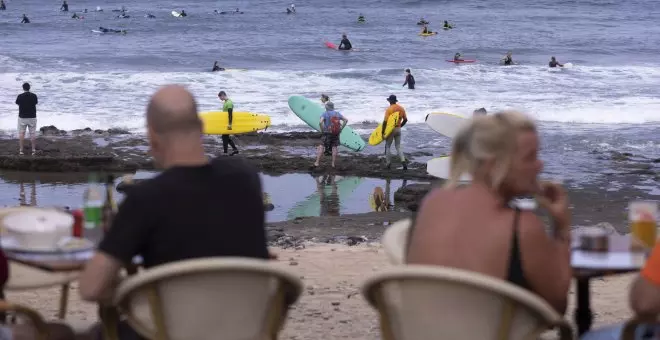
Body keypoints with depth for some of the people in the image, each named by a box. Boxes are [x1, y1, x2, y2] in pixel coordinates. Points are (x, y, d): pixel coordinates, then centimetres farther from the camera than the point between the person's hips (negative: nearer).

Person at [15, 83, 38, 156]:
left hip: (22, 117, -1)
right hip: (32, 117, 1)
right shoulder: (34, 96, -7)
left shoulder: (20, 96, -9)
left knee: (21, 133, 7)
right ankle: (33, 150, 7)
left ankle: (21, 150, 4)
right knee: (32, 134, 7)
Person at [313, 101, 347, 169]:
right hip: (336, 133, 4)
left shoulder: (325, 114, -8)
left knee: (321, 147, 2)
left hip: (327, 133, -4)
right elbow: (346, 120, 7)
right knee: (334, 147, 9)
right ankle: (333, 164, 8)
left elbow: (320, 122, -22)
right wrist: (341, 128, 8)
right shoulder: (337, 113, 7)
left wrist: (322, 130, -9)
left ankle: (317, 163, -2)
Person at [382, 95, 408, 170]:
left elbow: (385, 121, -18)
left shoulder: (389, 109, -14)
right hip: (398, 129, 5)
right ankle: (403, 161, -8)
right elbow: (405, 119, 8)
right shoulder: (401, 108, 3)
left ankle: (388, 163, 13)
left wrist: (383, 131, -12)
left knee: (387, 146, 10)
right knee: (398, 147, 12)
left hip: (390, 129, -5)